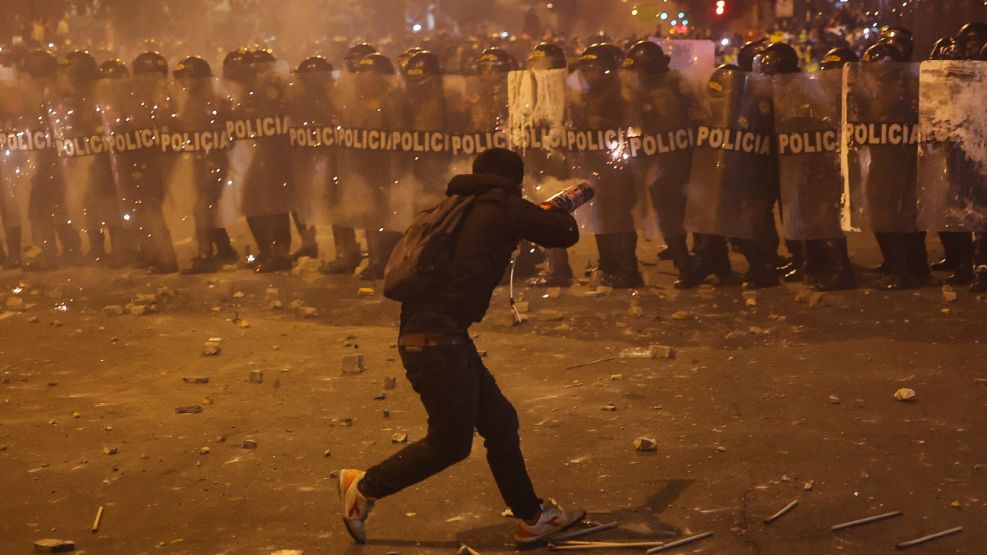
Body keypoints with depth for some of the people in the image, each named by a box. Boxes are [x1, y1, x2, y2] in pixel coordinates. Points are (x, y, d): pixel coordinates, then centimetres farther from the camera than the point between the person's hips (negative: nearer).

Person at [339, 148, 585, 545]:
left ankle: (531, 517, 21)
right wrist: (557, 212, 23)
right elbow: (565, 234, -1)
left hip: (443, 337, 10)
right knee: (450, 442, 1)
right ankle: (365, 487, 14)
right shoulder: (503, 207, -5)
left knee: (499, 421, 14)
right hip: (437, 340, -10)